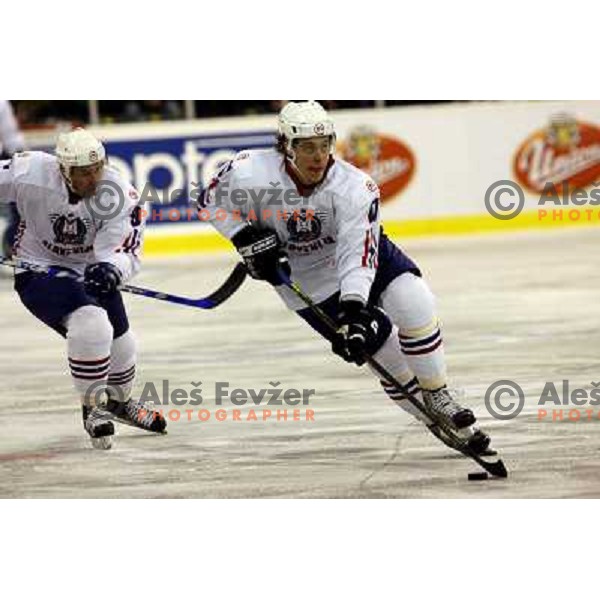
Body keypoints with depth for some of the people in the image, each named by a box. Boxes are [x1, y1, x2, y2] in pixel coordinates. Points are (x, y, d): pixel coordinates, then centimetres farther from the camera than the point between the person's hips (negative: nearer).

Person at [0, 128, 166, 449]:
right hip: (38, 270, -5)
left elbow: (125, 252, -21)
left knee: (121, 345, 14)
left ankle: (118, 401, 48)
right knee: (90, 323, -29)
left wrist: (110, 269, -44)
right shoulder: (31, 173, -26)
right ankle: (92, 408, -10)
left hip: (91, 270, 5)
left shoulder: (119, 193, -20)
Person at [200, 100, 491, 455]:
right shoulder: (251, 173, -26)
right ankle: (440, 422, 11)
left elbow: (358, 255, -35)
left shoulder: (354, 187, -27)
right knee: (388, 355, -6)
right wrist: (248, 238, -20)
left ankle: (438, 398, -5)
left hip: (364, 254, 1)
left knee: (415, 304, -24)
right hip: (309, 284, 0)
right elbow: (212, 201, -7)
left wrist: (354, 309, -47)